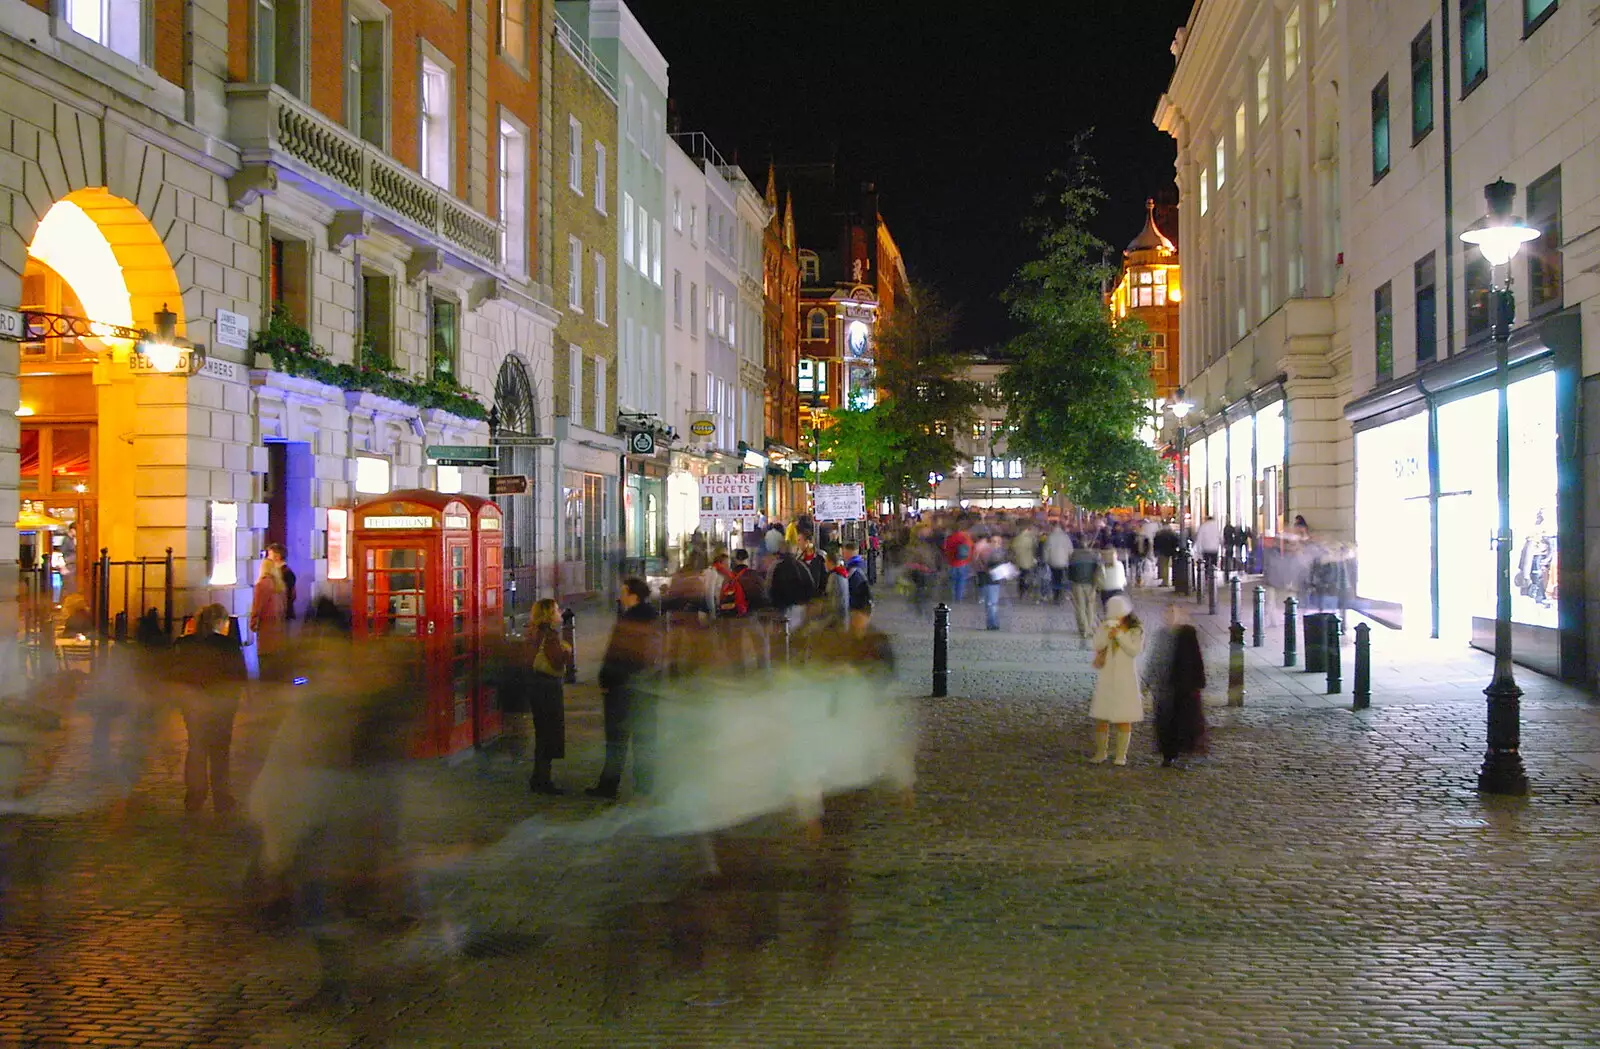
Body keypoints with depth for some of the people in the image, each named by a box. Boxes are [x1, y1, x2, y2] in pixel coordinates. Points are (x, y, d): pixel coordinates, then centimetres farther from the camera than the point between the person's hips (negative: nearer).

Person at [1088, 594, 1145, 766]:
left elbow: (1134, 650, -15)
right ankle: (1100, 752, 17)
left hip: (1126, 679, -2)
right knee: (1101, 717, 4)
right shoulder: (1104, 627, 5)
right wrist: (1108, 634, -20)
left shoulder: (1136, 631, -3)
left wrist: (1120, 634, -21)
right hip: (1106, 678, 3)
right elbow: (1096, 646, -5)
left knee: (1124, 718, 0)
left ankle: (1121, 755, 9)